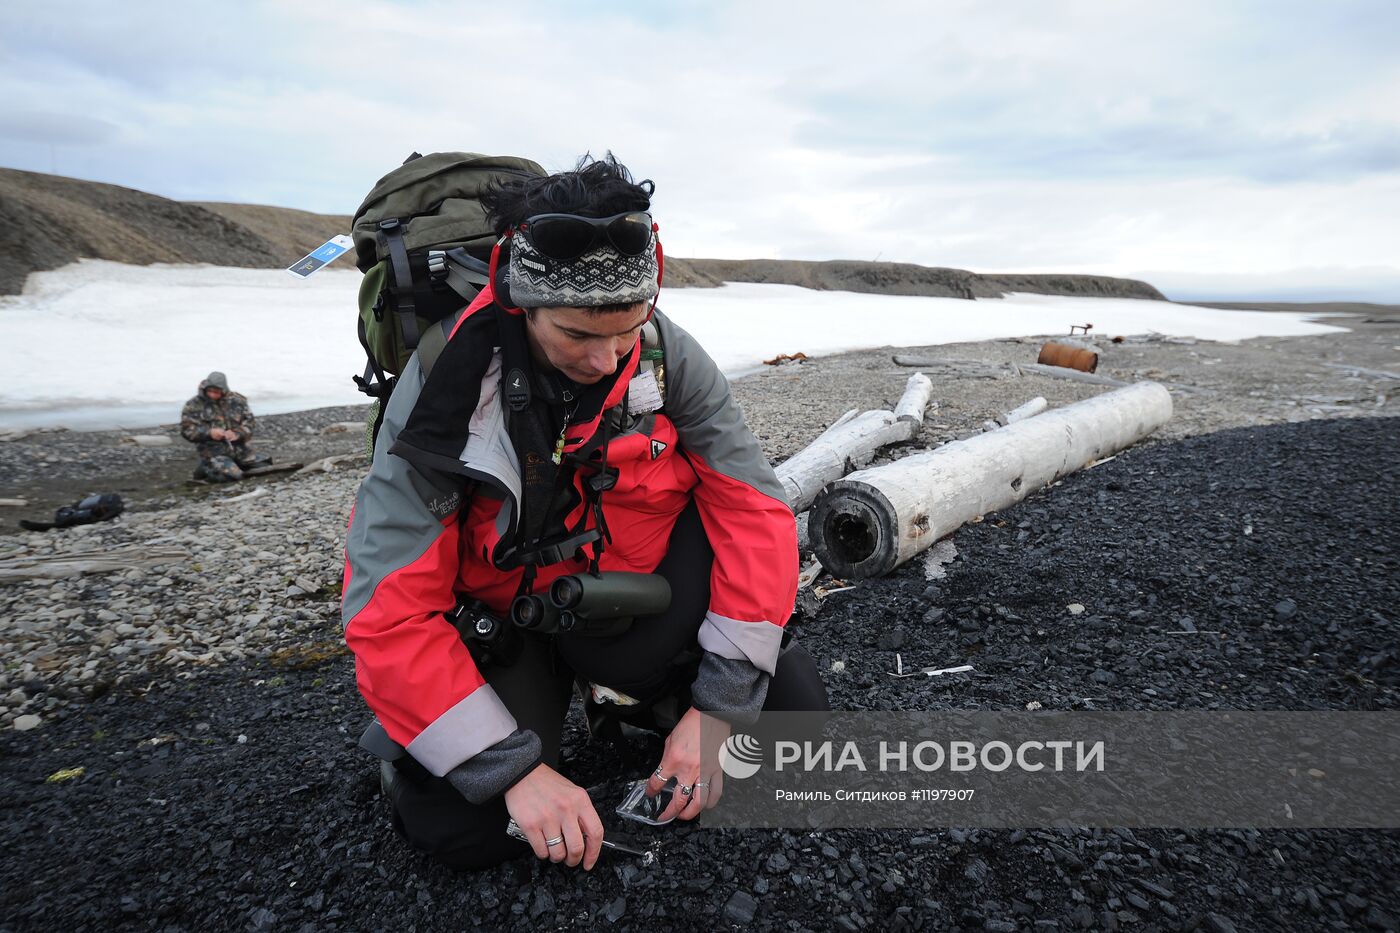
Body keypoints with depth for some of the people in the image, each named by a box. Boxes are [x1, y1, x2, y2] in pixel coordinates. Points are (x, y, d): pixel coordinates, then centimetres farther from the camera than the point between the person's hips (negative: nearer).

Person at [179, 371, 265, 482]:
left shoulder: (236, 400, 5)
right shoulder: (194, 405, -3)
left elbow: (250, 421, 4)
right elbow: (187, 429, -6)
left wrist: (237, 433, -16)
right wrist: (209, 433, -23)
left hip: (238, 448, 4)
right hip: (213, 452, -4)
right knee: (233, 475, -27)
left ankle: (235, 464, 17)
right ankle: (206, 469, 4)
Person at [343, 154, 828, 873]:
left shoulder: (667, 355, -18)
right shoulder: (443, 388, -25)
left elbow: (753, 511, -18)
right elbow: (387, 613, -25)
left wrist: (718, 707, -22)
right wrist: (516, 768, -28)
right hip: (501, 620, -1)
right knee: (464, 831, -20)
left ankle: (634, 687, 8)